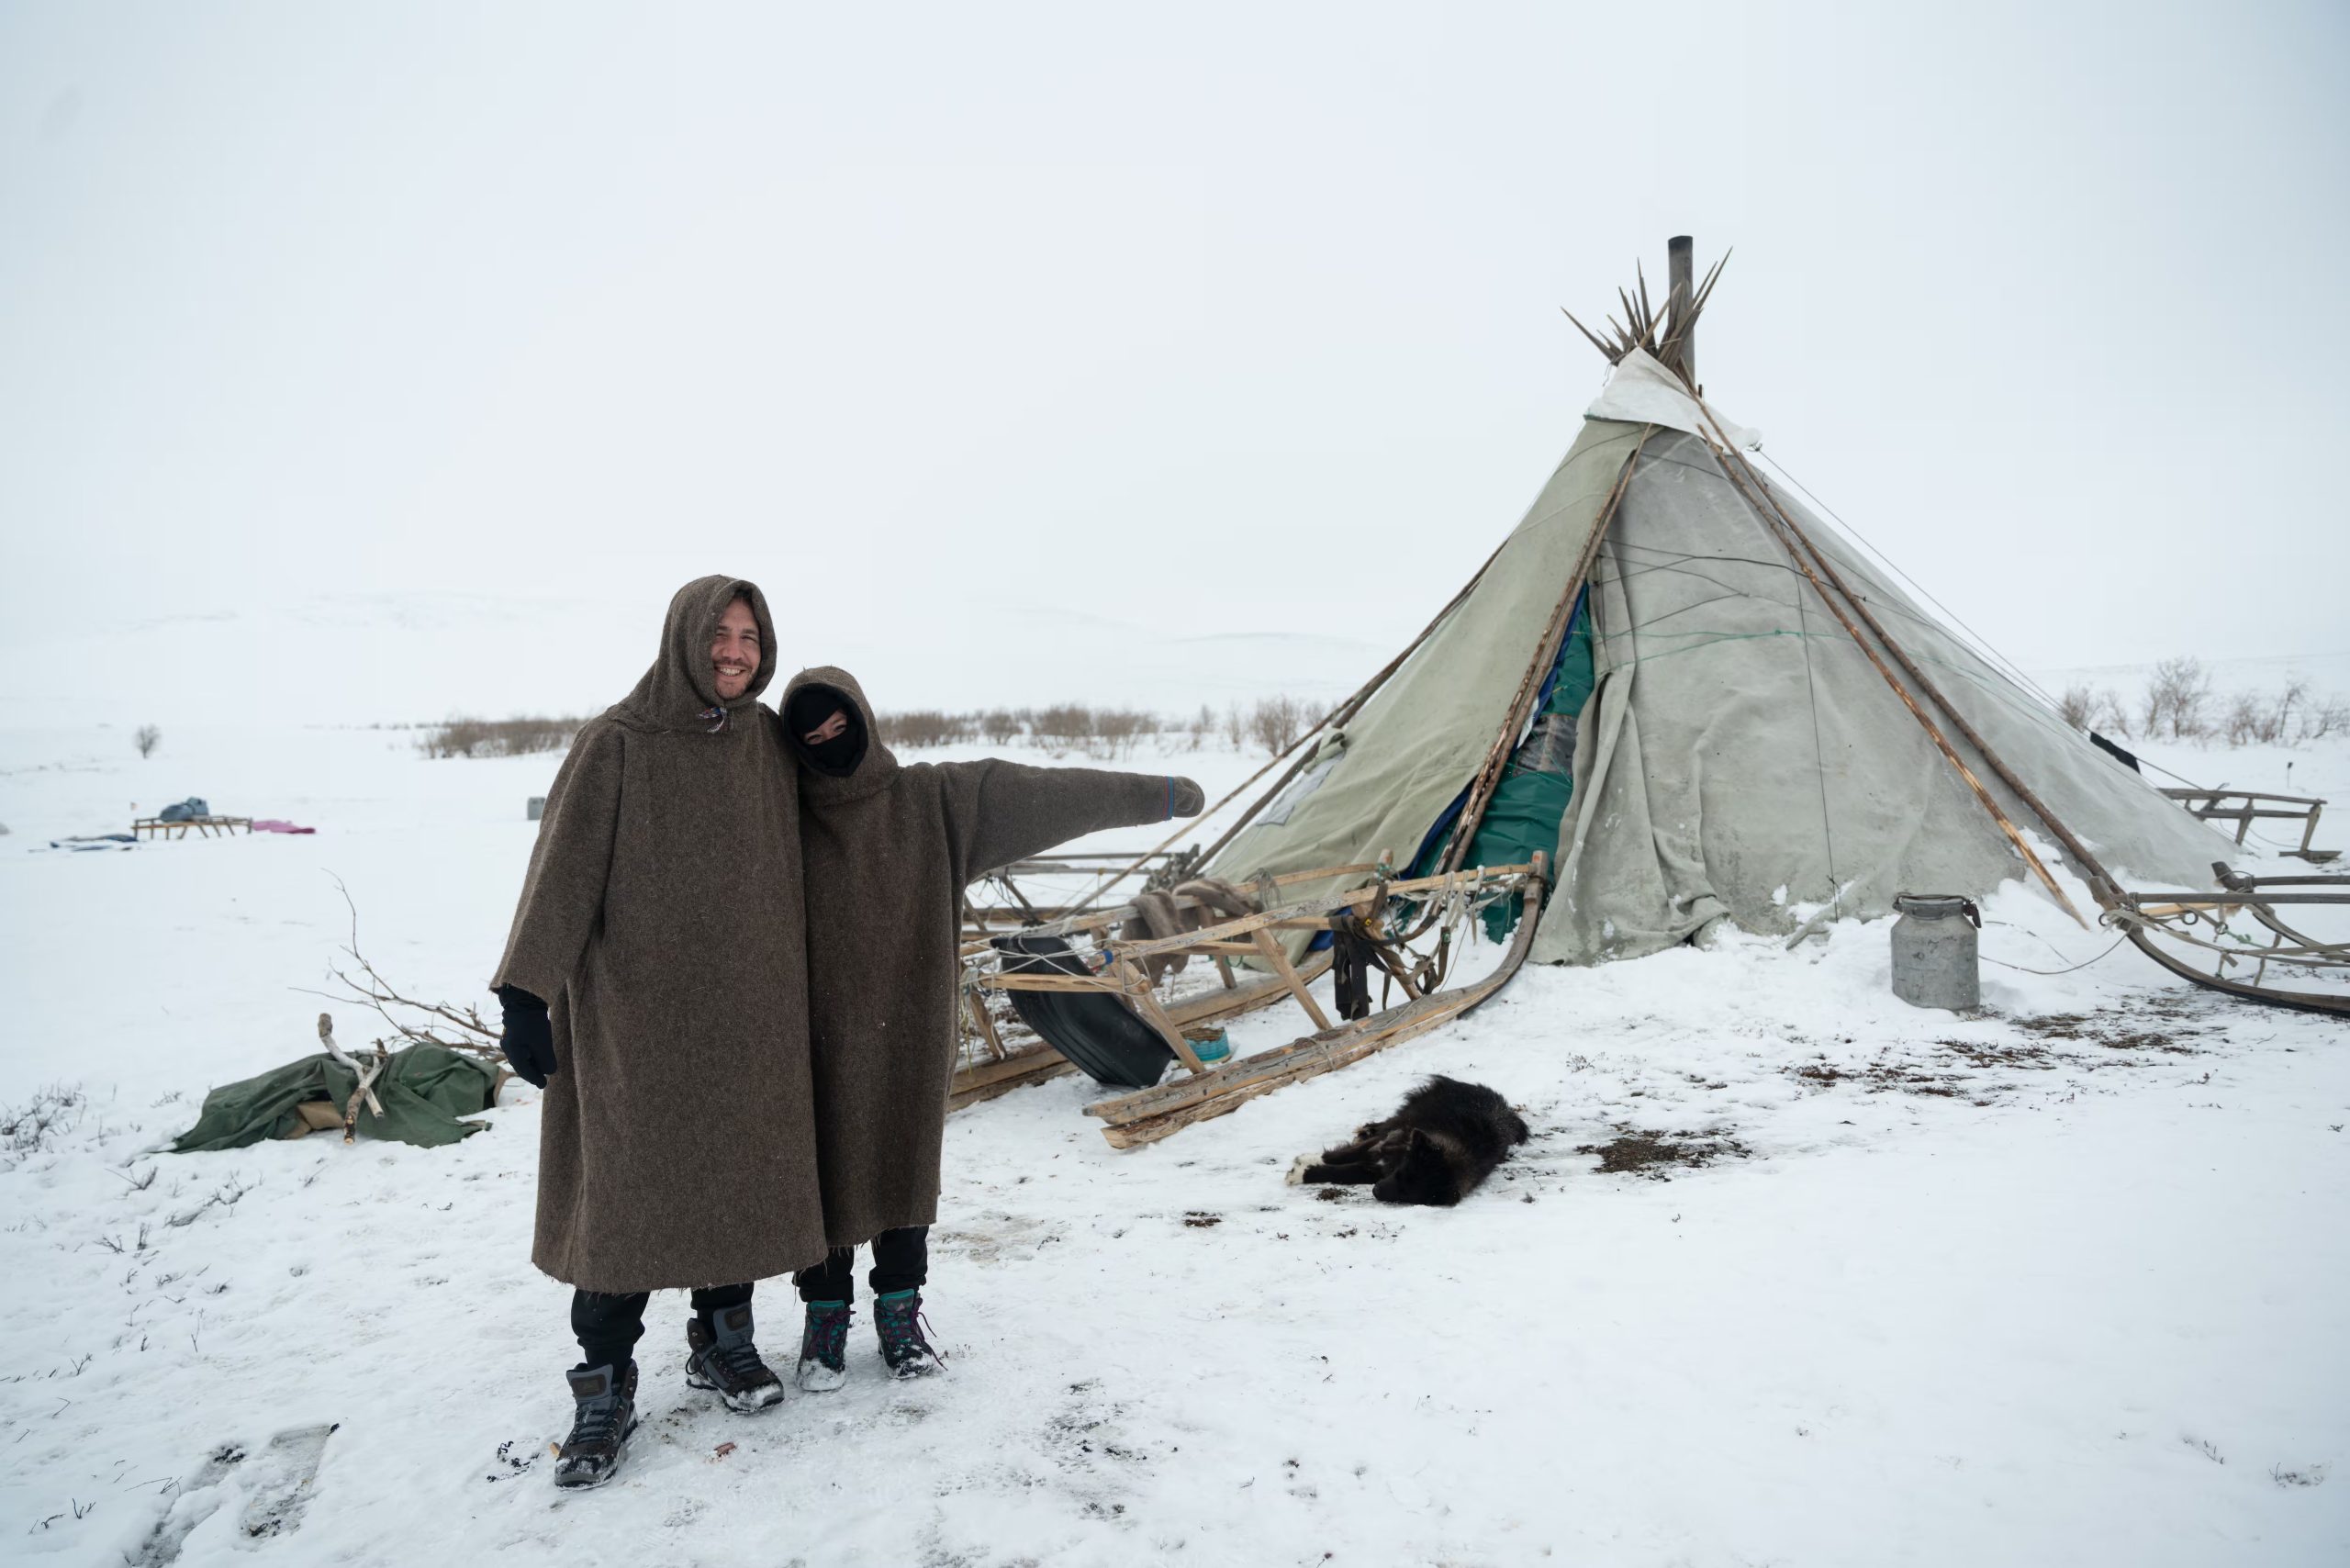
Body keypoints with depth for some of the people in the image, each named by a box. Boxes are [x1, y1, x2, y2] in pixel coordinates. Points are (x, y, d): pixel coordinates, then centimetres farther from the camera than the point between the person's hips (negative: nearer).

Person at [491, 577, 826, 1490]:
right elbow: (562, 870, -11)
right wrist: (525, 994, -17)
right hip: (638, 1004, -4)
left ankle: (722, 1336, 28)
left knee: (740, 1168, 10)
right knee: (626, 1184, -1)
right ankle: (605, 1387, 12)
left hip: (749, 1005, 4)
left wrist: (796, 987, 13)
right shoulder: (617, 744, -8)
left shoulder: (765, 741, 5)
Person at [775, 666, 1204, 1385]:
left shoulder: (937, 798, -2)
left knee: (907, 1158, 11)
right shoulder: (787, 817, -4)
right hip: (823, 1034, -1)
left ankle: (900, 1306, 28)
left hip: (911, 1026, 1)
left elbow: (1043, 794, -3)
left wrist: (1151, 794, -3)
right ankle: (825, 1312, 25)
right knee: (829, 1163, 6)